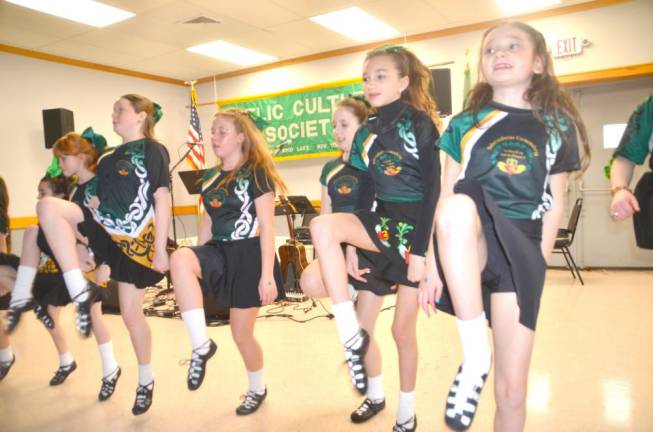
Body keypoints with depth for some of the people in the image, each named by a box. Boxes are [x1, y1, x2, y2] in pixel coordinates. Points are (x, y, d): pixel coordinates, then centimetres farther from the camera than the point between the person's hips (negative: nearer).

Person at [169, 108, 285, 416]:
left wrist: (267, 274, -18)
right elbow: (208, 222, 15)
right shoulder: (210, 177, 10)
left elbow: (267, 226, -14)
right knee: (179, 258, -30)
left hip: (248, 255, -5)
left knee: (241, 332, 3)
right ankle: (201, 345, -19)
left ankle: (257, 389, 34)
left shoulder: (256, 172, -10)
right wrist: (197, 265, 14)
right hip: (218, 251, 5)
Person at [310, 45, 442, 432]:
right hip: (383, 222, 5)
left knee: (404, 328, 4)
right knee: (322, 226, -26)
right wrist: (351, 246, 5)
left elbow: (433, 192, -13)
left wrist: (423, 252, -18)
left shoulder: (421, 124, -8)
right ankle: (352, 337, -19)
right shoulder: (366, 134, 8)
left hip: (418, 227, -4)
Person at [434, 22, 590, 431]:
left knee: (512, 391, -1)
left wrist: (540, 262, 1)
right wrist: (433, 257, -3)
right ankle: (476, 356, -28)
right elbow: (446, 196, 4)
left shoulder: (556, 127, 10)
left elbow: (555, 202, 9)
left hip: (522, 250, 1)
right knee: (458, 207, -39)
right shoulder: (464, 124, 9)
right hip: (472, 243, -1)